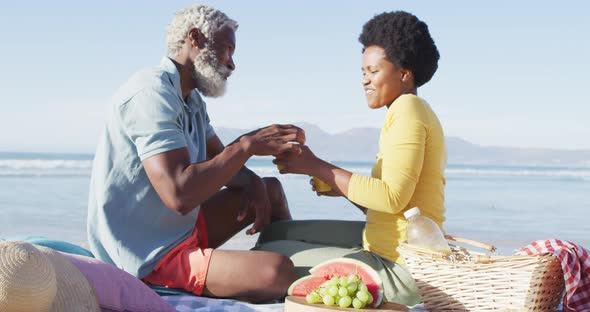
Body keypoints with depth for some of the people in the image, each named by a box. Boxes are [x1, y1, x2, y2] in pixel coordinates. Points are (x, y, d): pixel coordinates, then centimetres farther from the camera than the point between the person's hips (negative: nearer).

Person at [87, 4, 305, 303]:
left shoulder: (191, 99, 10)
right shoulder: (152, 93, -21)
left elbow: (221, 163, 17)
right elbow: (179, 194, -32)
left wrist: (253, 183, -5)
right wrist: (247, 144, -25)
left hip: (182, 229, 11)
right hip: (152, 256, -11)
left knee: (271, 189, 21)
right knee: (278, 272, -27)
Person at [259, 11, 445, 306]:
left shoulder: (407, 110, -12)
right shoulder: (414, 112, 19)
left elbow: (393, 197, -23)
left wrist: (316, 167, -17)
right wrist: (341, 184, 6)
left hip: (400, 269, -11)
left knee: (269, 256, -10)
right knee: (277, 233, 14)